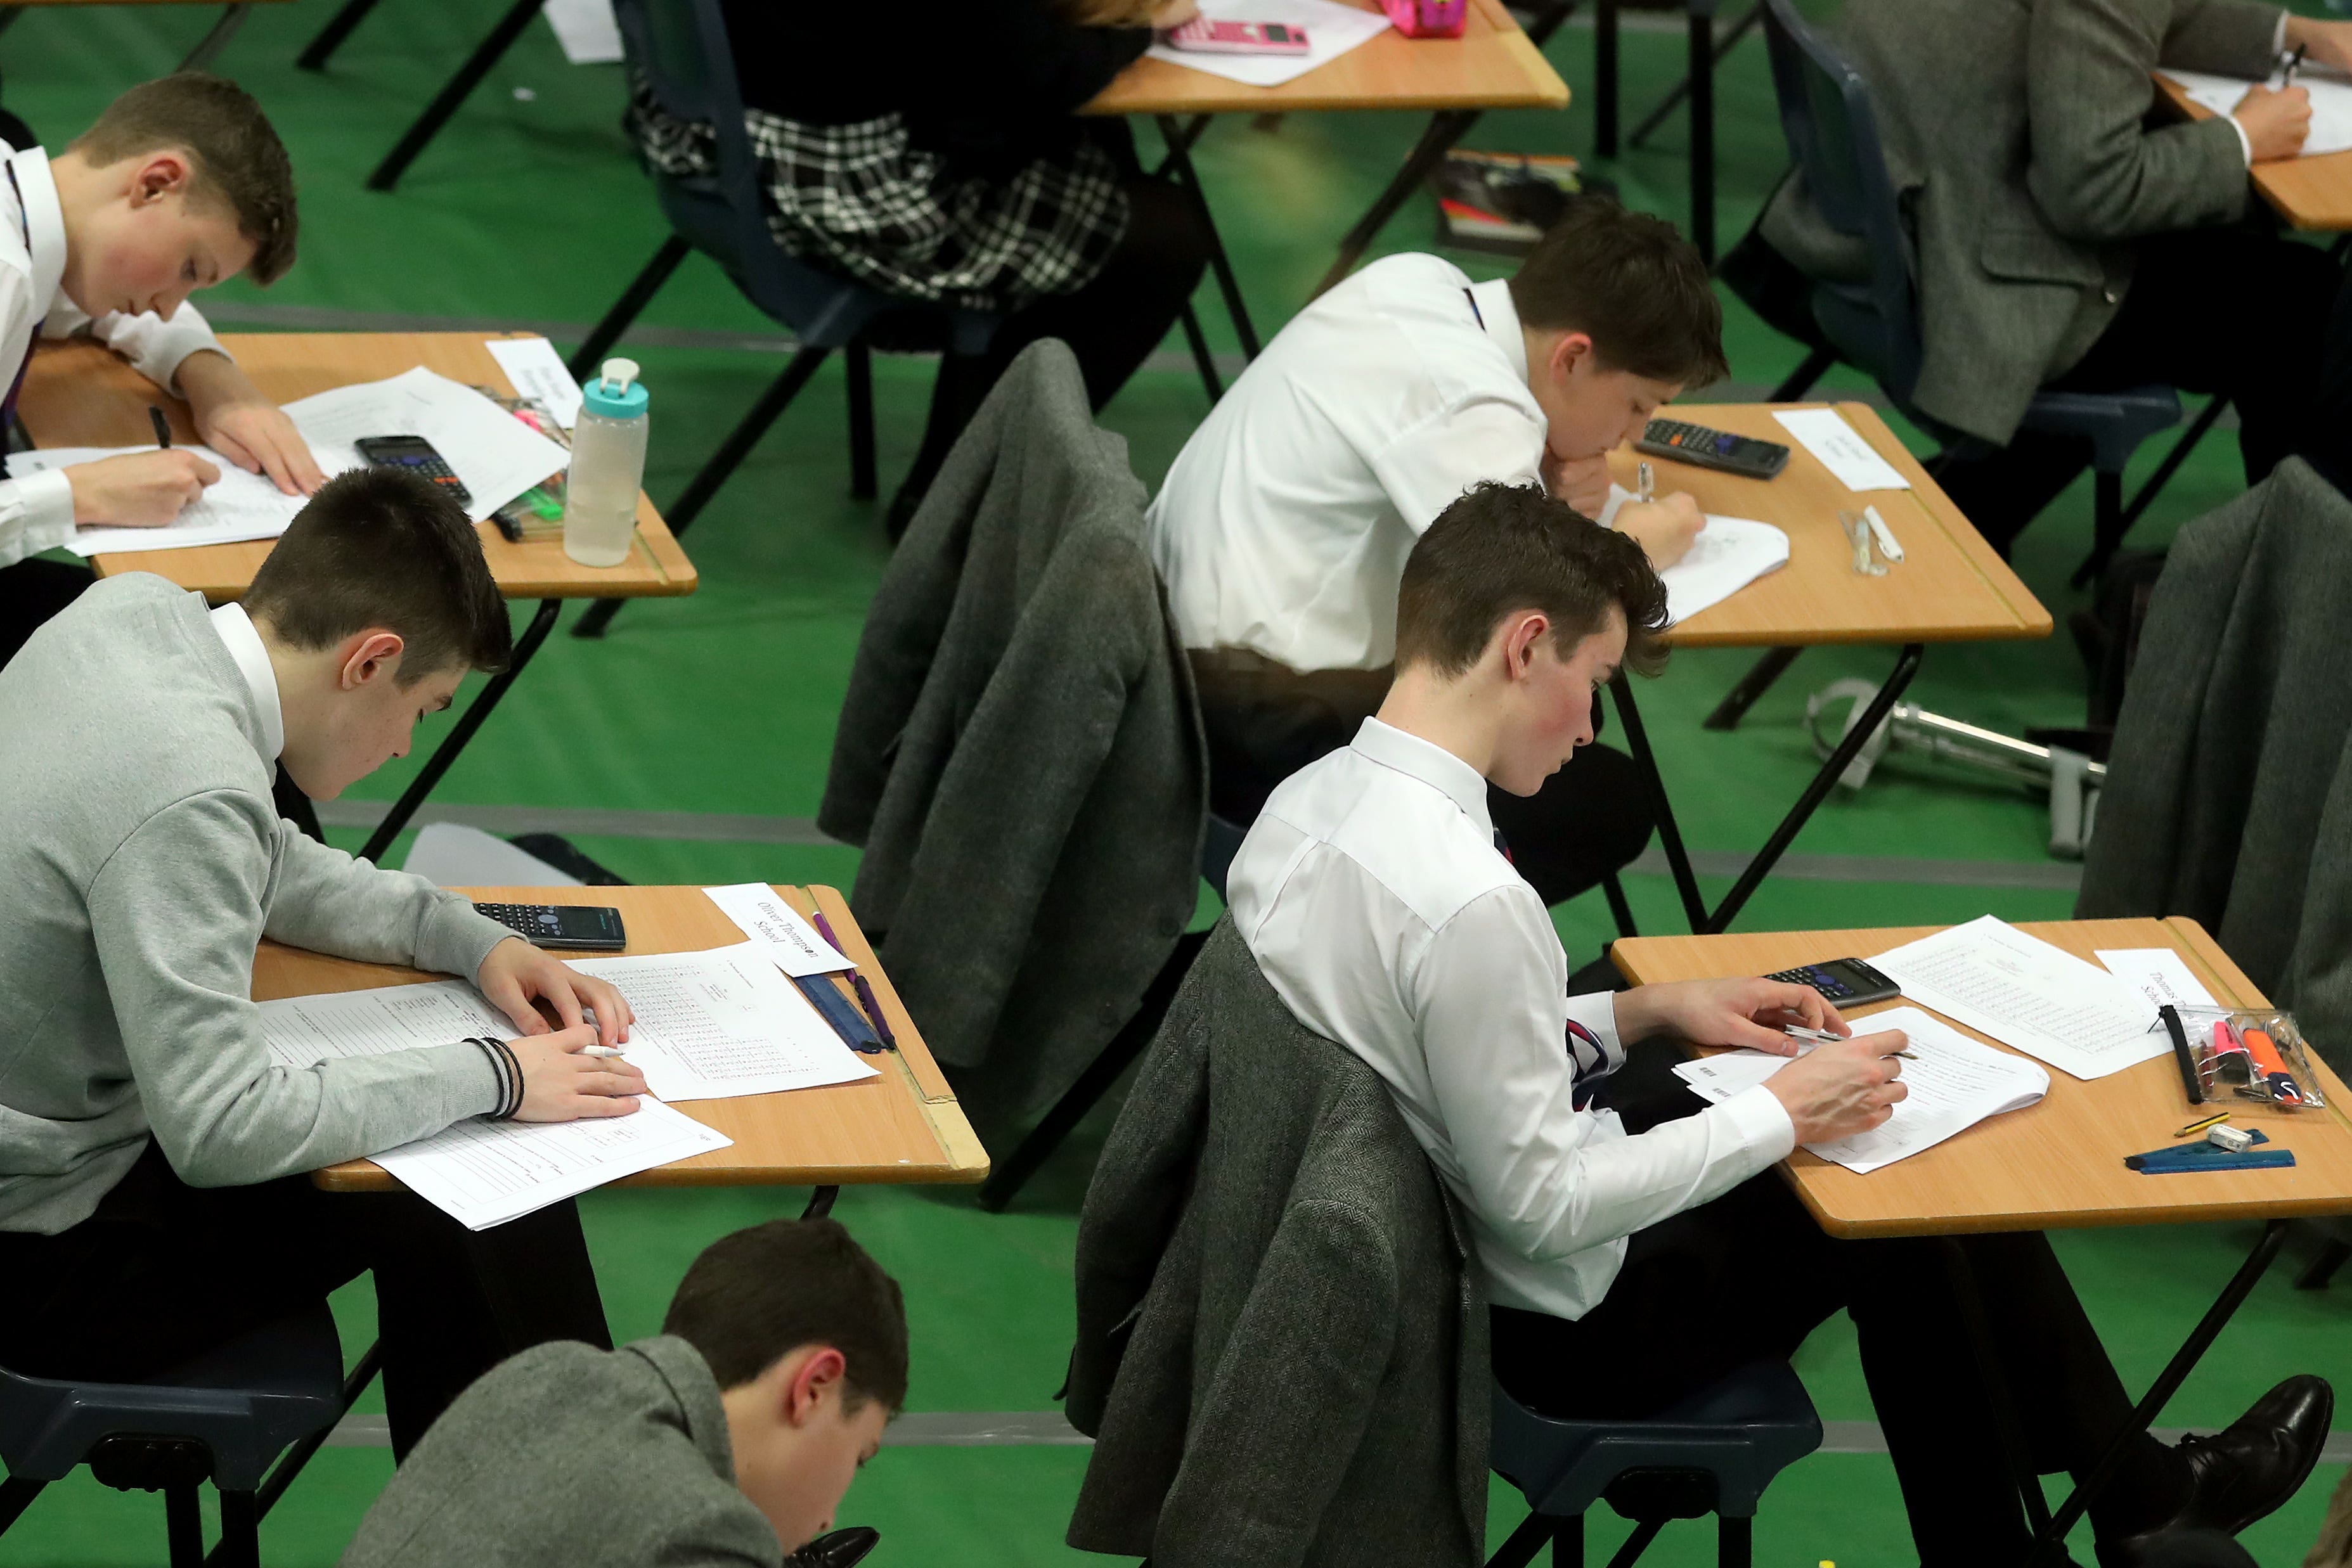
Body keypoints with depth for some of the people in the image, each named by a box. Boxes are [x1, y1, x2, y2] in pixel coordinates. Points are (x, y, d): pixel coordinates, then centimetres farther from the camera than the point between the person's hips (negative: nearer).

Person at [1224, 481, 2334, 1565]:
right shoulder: (1471, 903, -34)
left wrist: (1645, 1013, 6)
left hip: (1413, 1268, 9)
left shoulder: (1303, 805, -6)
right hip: (1558, 1333, -8)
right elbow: (1544, 1207, -28)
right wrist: (1781, 1116, -16)